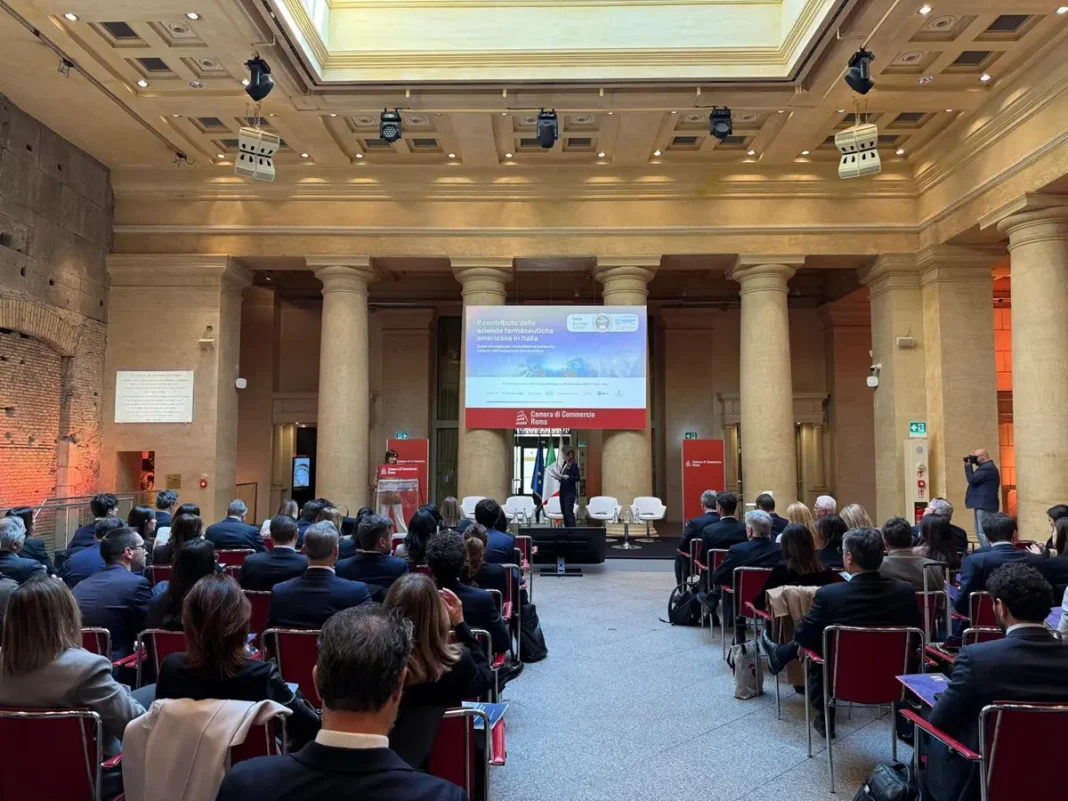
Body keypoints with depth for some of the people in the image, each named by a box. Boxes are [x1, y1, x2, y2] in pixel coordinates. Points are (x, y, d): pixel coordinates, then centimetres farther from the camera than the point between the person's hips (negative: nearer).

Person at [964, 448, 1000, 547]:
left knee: (983, 533, -11)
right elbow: (974, 479, 20)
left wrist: (968, 465, -8)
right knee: (981, 533, 14)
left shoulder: (987, 468, -16)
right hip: (984, 504, 11)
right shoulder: (987, 467, 20)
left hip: (984, 505, -11)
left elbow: (972, 479, -18)